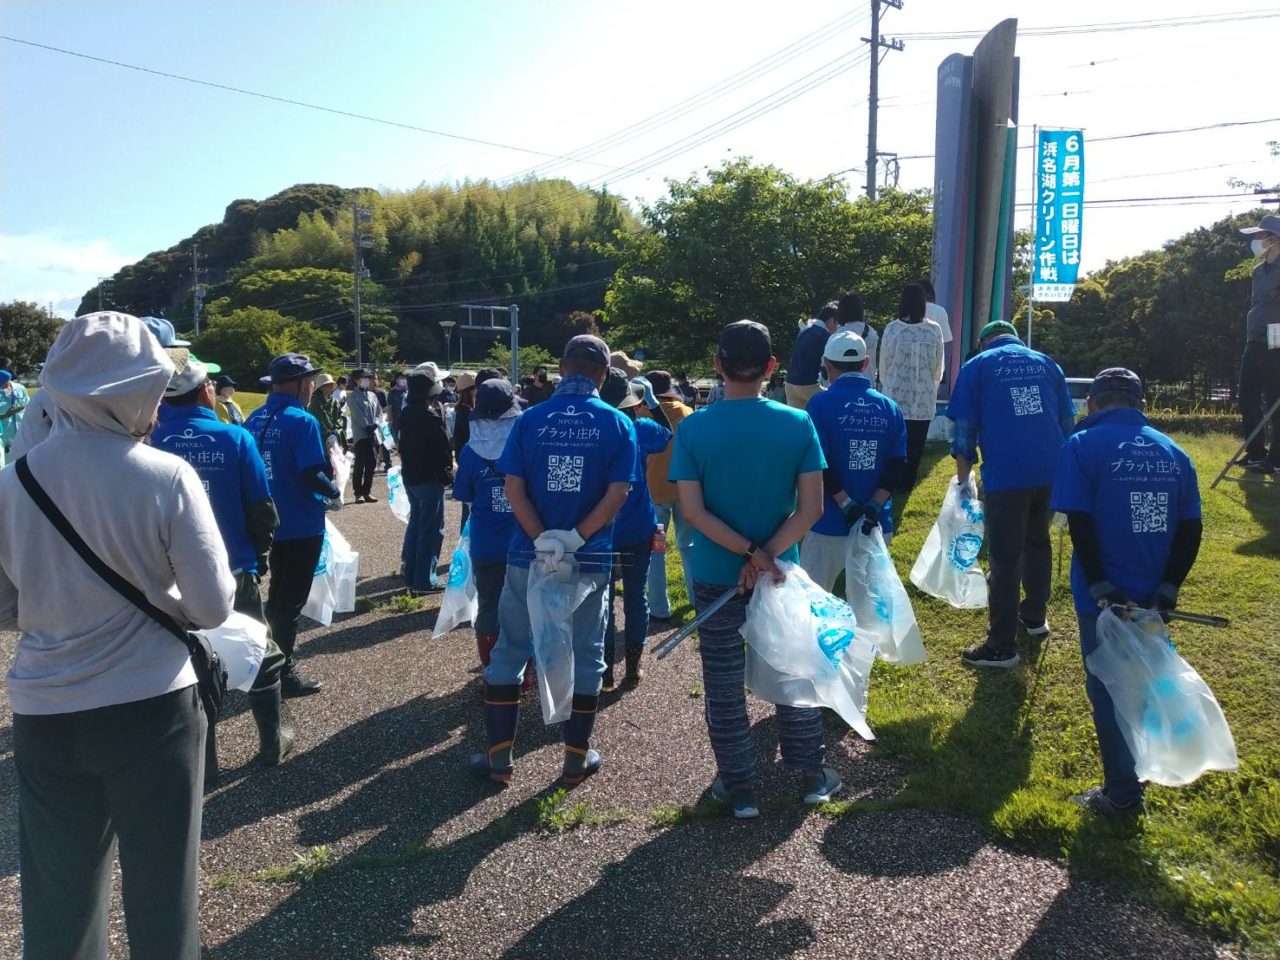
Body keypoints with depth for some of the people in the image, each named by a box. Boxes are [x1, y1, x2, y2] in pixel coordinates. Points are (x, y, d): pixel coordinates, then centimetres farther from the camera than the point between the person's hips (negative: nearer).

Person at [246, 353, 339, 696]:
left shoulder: (255, 419, 4)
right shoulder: (302, 421, -18)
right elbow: (313, 475, -24)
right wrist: (334, 494, -6)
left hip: (268, 523, 7)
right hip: (301, 526, -7)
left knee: (278, 594, 23)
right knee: (291, 599, 5)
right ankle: (284, 673, 13)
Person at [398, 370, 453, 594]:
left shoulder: (407, 413, 6)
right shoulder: (430, 415, -20)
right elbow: (443, 445, -15)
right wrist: (448, 468, -1)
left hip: (410, 475, 9)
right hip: (430, 477, -9)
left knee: (416, 523, 18)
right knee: (431, 529, -2)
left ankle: (411, 575, 24)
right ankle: (424, 579, -1)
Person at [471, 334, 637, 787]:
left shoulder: (530, 419, -1)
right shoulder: (618, 424, -3)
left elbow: (513, 488, -8)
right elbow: (618, 494, -12)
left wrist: (544, 542, -13)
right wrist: (573, 541, -13)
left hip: (527, 555, 1)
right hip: (589, 560, 0)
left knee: (509, 651, 13)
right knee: (585, 656, 12)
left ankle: (499, 755, 19)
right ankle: (576, 758, 21)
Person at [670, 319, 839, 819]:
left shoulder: (692, 429, -12)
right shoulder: (799, 424, -9)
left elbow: (692, 510, -16)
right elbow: (811, 508, -13)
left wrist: (749, 552, -15)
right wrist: (765, 556, -14)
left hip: (716, 575, -1)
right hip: (781, 573, 2)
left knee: (724, 684, 12)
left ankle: (739, 787, 23)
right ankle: (811, 775, 31)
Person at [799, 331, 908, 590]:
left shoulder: (821, 404, -8)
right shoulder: (890, 408, 4)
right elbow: (897, 465, -3)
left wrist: (847, 505, -12)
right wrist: (873, 507, -9)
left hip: (829, 523, -4)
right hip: (876, 524, 4)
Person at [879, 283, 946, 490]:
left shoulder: (892, 328, -11)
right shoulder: (934, 330, -6)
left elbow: (884, 363, 0)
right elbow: (938, 368, 4)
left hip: (896, 396, -1)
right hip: (924, 398, 1)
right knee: (915, 445, 11)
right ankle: (907, 483, 17)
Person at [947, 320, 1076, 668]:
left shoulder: (977, 367, 4)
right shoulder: (1047, 363, 15)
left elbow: (965, 429, -1)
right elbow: (1068, 420, 18)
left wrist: (963, 478, 6)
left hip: (1006, 474, -4)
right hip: (1050, 471, 5)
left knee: (1005, 558, -1)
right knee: (1037, 542, 24)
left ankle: (1001, 646, 2)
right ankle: (1034, 616, 38)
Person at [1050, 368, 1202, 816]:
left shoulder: (1083, 446, -11)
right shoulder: (1173, 452, 5)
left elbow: (1080, 524, -18)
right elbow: (1191, 529, 1)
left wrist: (1102, 589, -15)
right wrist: (1167, 590, -1)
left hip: (1104, 598, -5)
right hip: (1152, 599, 5)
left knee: (1108, 690, 8)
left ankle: (1122, 792, 15)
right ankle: (1139, 769, 39)